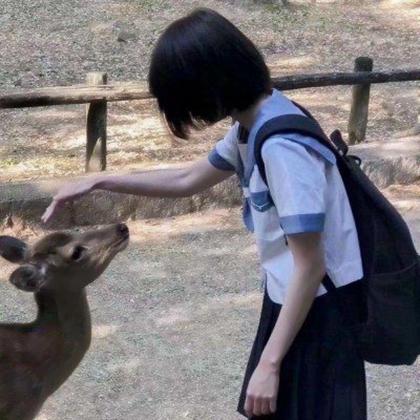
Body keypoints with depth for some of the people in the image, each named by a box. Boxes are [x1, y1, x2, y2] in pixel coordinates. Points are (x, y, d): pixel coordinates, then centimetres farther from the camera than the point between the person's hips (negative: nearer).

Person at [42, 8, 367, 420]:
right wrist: (100, 182, 14)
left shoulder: (282, 146, -27)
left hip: (318, 308, -9)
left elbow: (310, 266, -25)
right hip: (290, 297, 9)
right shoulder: (252, 125, 2)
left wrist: (269, 364, -21)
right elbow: (190, 179, 19)